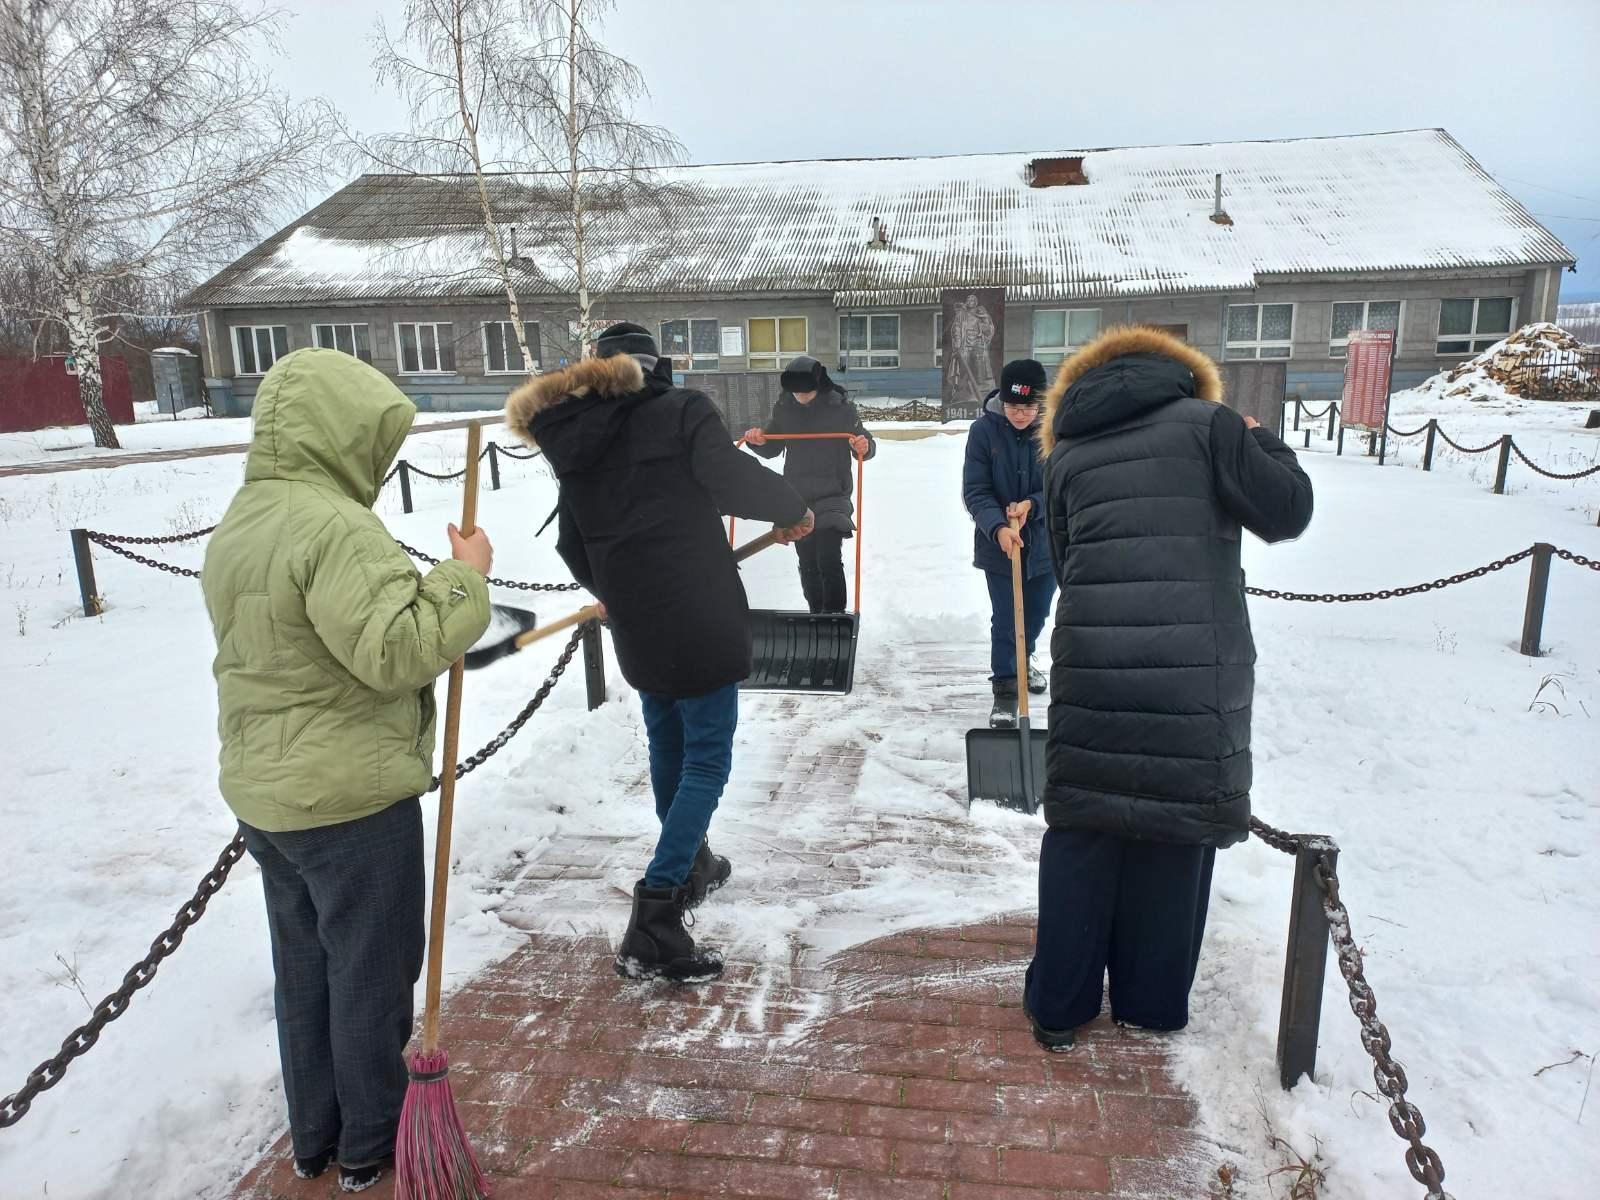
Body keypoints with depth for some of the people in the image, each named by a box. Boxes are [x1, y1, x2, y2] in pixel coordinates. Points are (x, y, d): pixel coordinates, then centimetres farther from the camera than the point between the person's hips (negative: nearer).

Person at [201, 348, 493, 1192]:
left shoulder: (240, 524, 9)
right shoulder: (334, 527, -23)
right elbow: (394, 650, -29)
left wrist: (426, 649, 7)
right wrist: (463, 579, -17)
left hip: (264, 793, 9)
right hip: (352, 799, -9)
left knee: (304, 971, 21)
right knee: (372, 976, 10)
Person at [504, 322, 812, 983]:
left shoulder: (575, 441, 10)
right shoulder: (682, 413, -8)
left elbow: (572, 544, 14)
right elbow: (735, 480, -20)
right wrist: (793, 510, -1)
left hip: (635, 627, 7)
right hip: (699, 620, -6)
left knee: (668, 743, 24)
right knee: (707, 758, 1)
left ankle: (691, 867, 42)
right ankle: (655, 919, -6)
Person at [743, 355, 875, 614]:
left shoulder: (840, 407, -10)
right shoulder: (783, 408, 0)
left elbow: (864, 445, -5)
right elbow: (771, 449, 11)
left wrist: (864, 447, -29)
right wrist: (758, 441, -11)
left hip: (832, 498, -4)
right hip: (796, 498, 4)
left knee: (829, 560, -15)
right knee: (807, 564, 11)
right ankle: (816, 615, 25)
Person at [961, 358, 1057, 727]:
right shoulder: (983, 430, -12)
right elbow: (975, 491, -13)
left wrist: (1033, 505, -25)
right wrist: (998, 527, -28)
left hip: (1045, 544, 2)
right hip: (998, 545, -2)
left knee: (1036, 614, 20)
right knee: (1005, 620, -3)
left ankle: (1022, 661, 47)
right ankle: (1005, 688, 10)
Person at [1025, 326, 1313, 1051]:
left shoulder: (1065, 452, 13)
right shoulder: (1206, 422, 3)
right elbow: (1286, 513, 3)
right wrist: (1261, 441, 19)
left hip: (1092, 666, 2)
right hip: (1196, 668, -2)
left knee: (1081, 831, 11)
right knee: (1177, 827, 12)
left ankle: (1057, 1005, 18)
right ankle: (1151, 1003, 25)